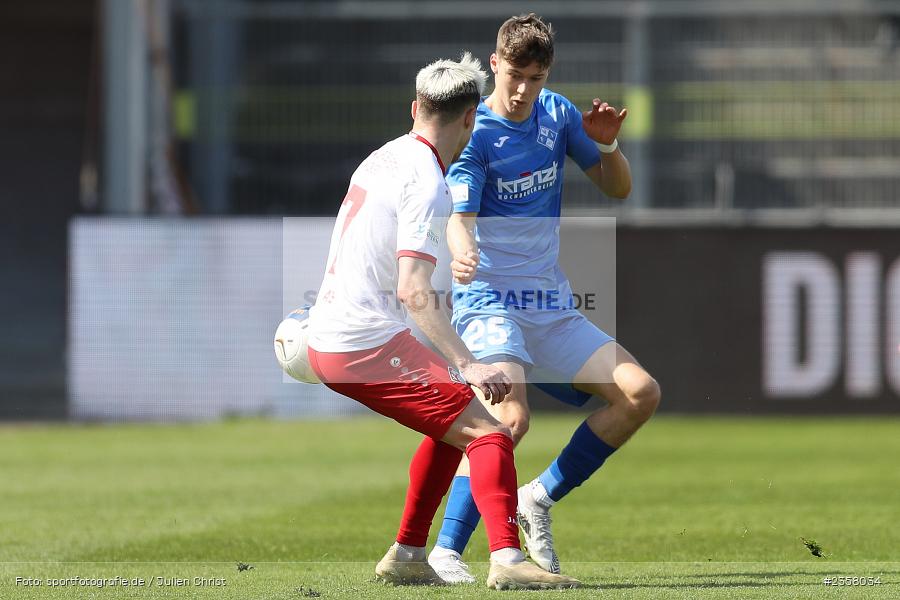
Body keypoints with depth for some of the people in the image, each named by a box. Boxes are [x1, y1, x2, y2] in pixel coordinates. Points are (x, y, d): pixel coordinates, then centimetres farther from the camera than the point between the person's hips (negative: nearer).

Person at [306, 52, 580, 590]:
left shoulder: (382, 158, 14)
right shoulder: (427, 185, -14)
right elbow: (413, 292, -24)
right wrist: (468, 365, -30)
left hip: (325, 342, 10)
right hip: (369, 347, -10)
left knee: (451, 425, 25)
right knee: (489, 435, -14)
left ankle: (406, 556, 24)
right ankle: (508, 561, -30)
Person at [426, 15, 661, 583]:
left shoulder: (558, 114, 7)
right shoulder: (475, 134, -10)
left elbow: (618, 188, 14)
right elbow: (459, 216, -23)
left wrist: (607, 145, -8)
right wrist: (462, 254, -47)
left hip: (552, 304, 6)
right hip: (488, 301, -6)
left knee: (641, 394, -4)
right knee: (511, 416, -29)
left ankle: (540, 498, 8)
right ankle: (445, 552, -23)